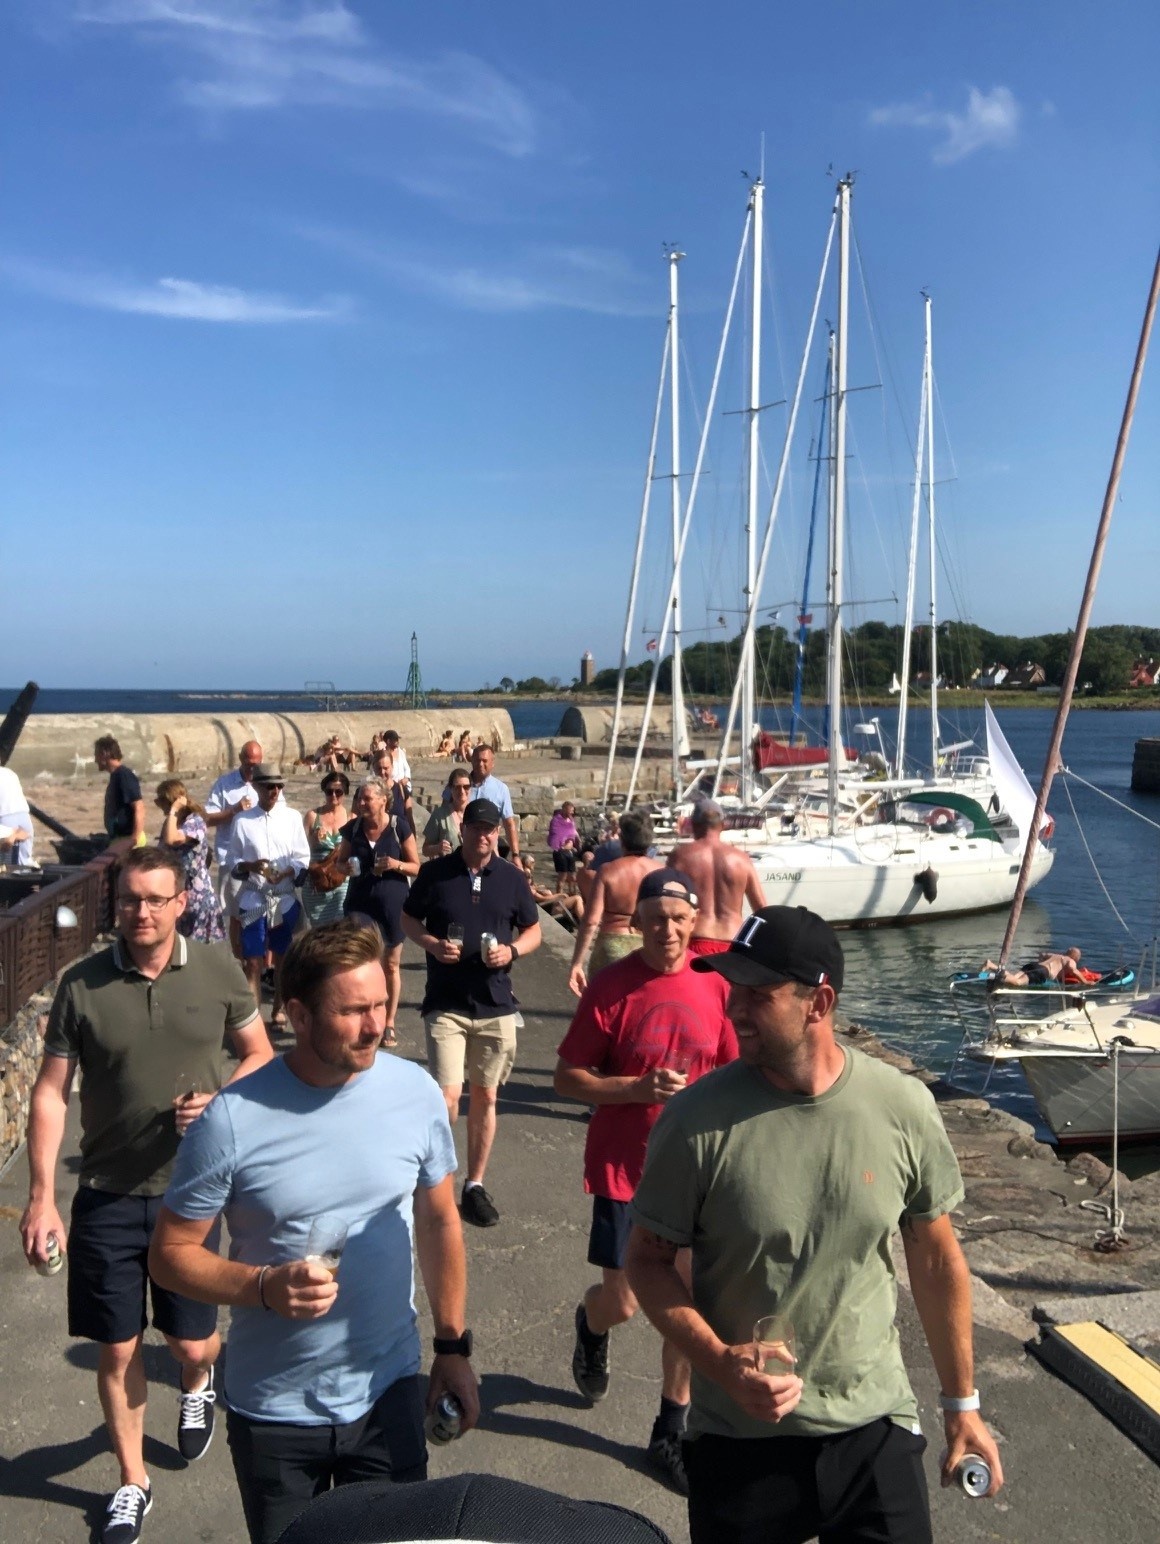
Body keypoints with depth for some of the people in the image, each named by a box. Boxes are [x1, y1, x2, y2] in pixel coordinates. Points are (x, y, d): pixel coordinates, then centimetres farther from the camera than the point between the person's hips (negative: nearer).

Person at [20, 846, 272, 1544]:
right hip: (107, 1197, 0)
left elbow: (260, 1055, 3)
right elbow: (51, 1094, -4)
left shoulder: (219, 970, -8)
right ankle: (133, 1483, 34)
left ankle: (200, 1383, 49)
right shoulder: (83, 984, -8)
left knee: (192, 1342, 11)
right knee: (117, 1349, 10)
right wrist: (42, 1196, -9)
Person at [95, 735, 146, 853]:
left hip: (127, 839, -10)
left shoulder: (124, 775, -15)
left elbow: (139, 808, -22)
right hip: (119, 838, 10)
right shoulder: (116, 775, 15)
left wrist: (135, 840, -26)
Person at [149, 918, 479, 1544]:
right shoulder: (232, 1121, -20)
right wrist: (264, 1287, -27)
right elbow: (171, 1253, -10)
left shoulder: (416, 1092, -10)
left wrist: (453, 1344, 7)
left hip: (388, 1395, 2)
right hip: (273, 1414, -1)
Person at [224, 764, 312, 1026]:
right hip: (253, 899, -2)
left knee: (281, 958, 15)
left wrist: (286, 873, -17)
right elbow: (231, 861, 1)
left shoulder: (292, 817, 0)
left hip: (285, 899, 2)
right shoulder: (243, 820, -4)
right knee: (253, 962, -2)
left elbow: (303, 858, 1)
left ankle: (278, 1010, 30)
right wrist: (249, 866, -18)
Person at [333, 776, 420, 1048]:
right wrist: (345, 867, -11)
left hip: (393, 903, -1)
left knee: (391, 965, 11)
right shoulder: (352, 828, -1)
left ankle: (389, 1024, 25)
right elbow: (340, 861, 12)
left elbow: (416, 867, -3)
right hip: (359, 902, 2)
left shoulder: (399, 826, -9)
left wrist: (397, 865, -22)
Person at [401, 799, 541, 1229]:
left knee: (485, 1097, 10)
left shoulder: (512, 878, 3)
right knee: (447, 1097, -11)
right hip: (445, 1004, -2)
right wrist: (432, 943, -12)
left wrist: (512, 950, -10)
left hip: (496, 1004, 3)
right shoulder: (435, 873, -2)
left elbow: (533, 931, 11)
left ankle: (475, 1185, 24)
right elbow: (408, 919, 8)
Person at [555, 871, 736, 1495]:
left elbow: (729, 1072, 8)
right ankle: (591, 1325, 44)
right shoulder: (611, 987, -13)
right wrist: (639, 1087, -23)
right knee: (620, 1304, 6)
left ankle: (671, 1433, 28)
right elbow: (567, 1077, -10)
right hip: (622, 1168, -3)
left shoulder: (714, 986, -3)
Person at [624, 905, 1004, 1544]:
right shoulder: (697, 1121, -16)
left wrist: (962, 1404, 9)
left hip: (876, 1428, 1)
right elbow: (648, 1259, -6)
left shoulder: (903, 1107, -10)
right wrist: (722, 1363, -20)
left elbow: (935, 1257, 2)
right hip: (739, 1440, -1)